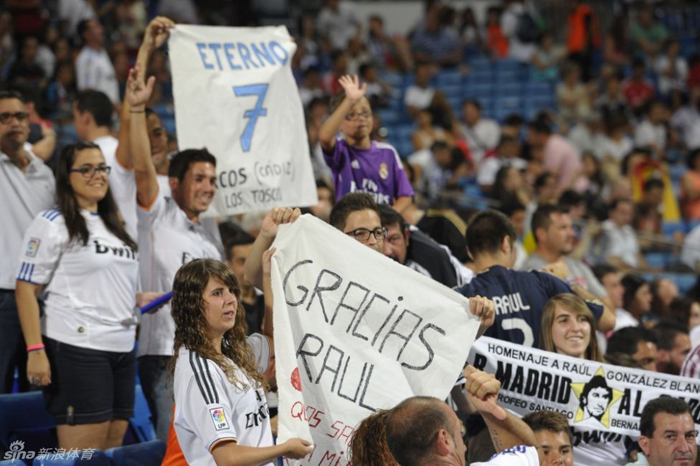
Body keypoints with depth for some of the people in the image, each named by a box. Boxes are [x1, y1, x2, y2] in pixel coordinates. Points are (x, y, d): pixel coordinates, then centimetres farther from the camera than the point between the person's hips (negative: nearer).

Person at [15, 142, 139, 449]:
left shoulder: (113, 227, 19)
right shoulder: (52, 224, -3)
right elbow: (26, 290, -9)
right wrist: (35, 351, -18)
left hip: (122, 351, 8)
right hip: (77, 349, -8)